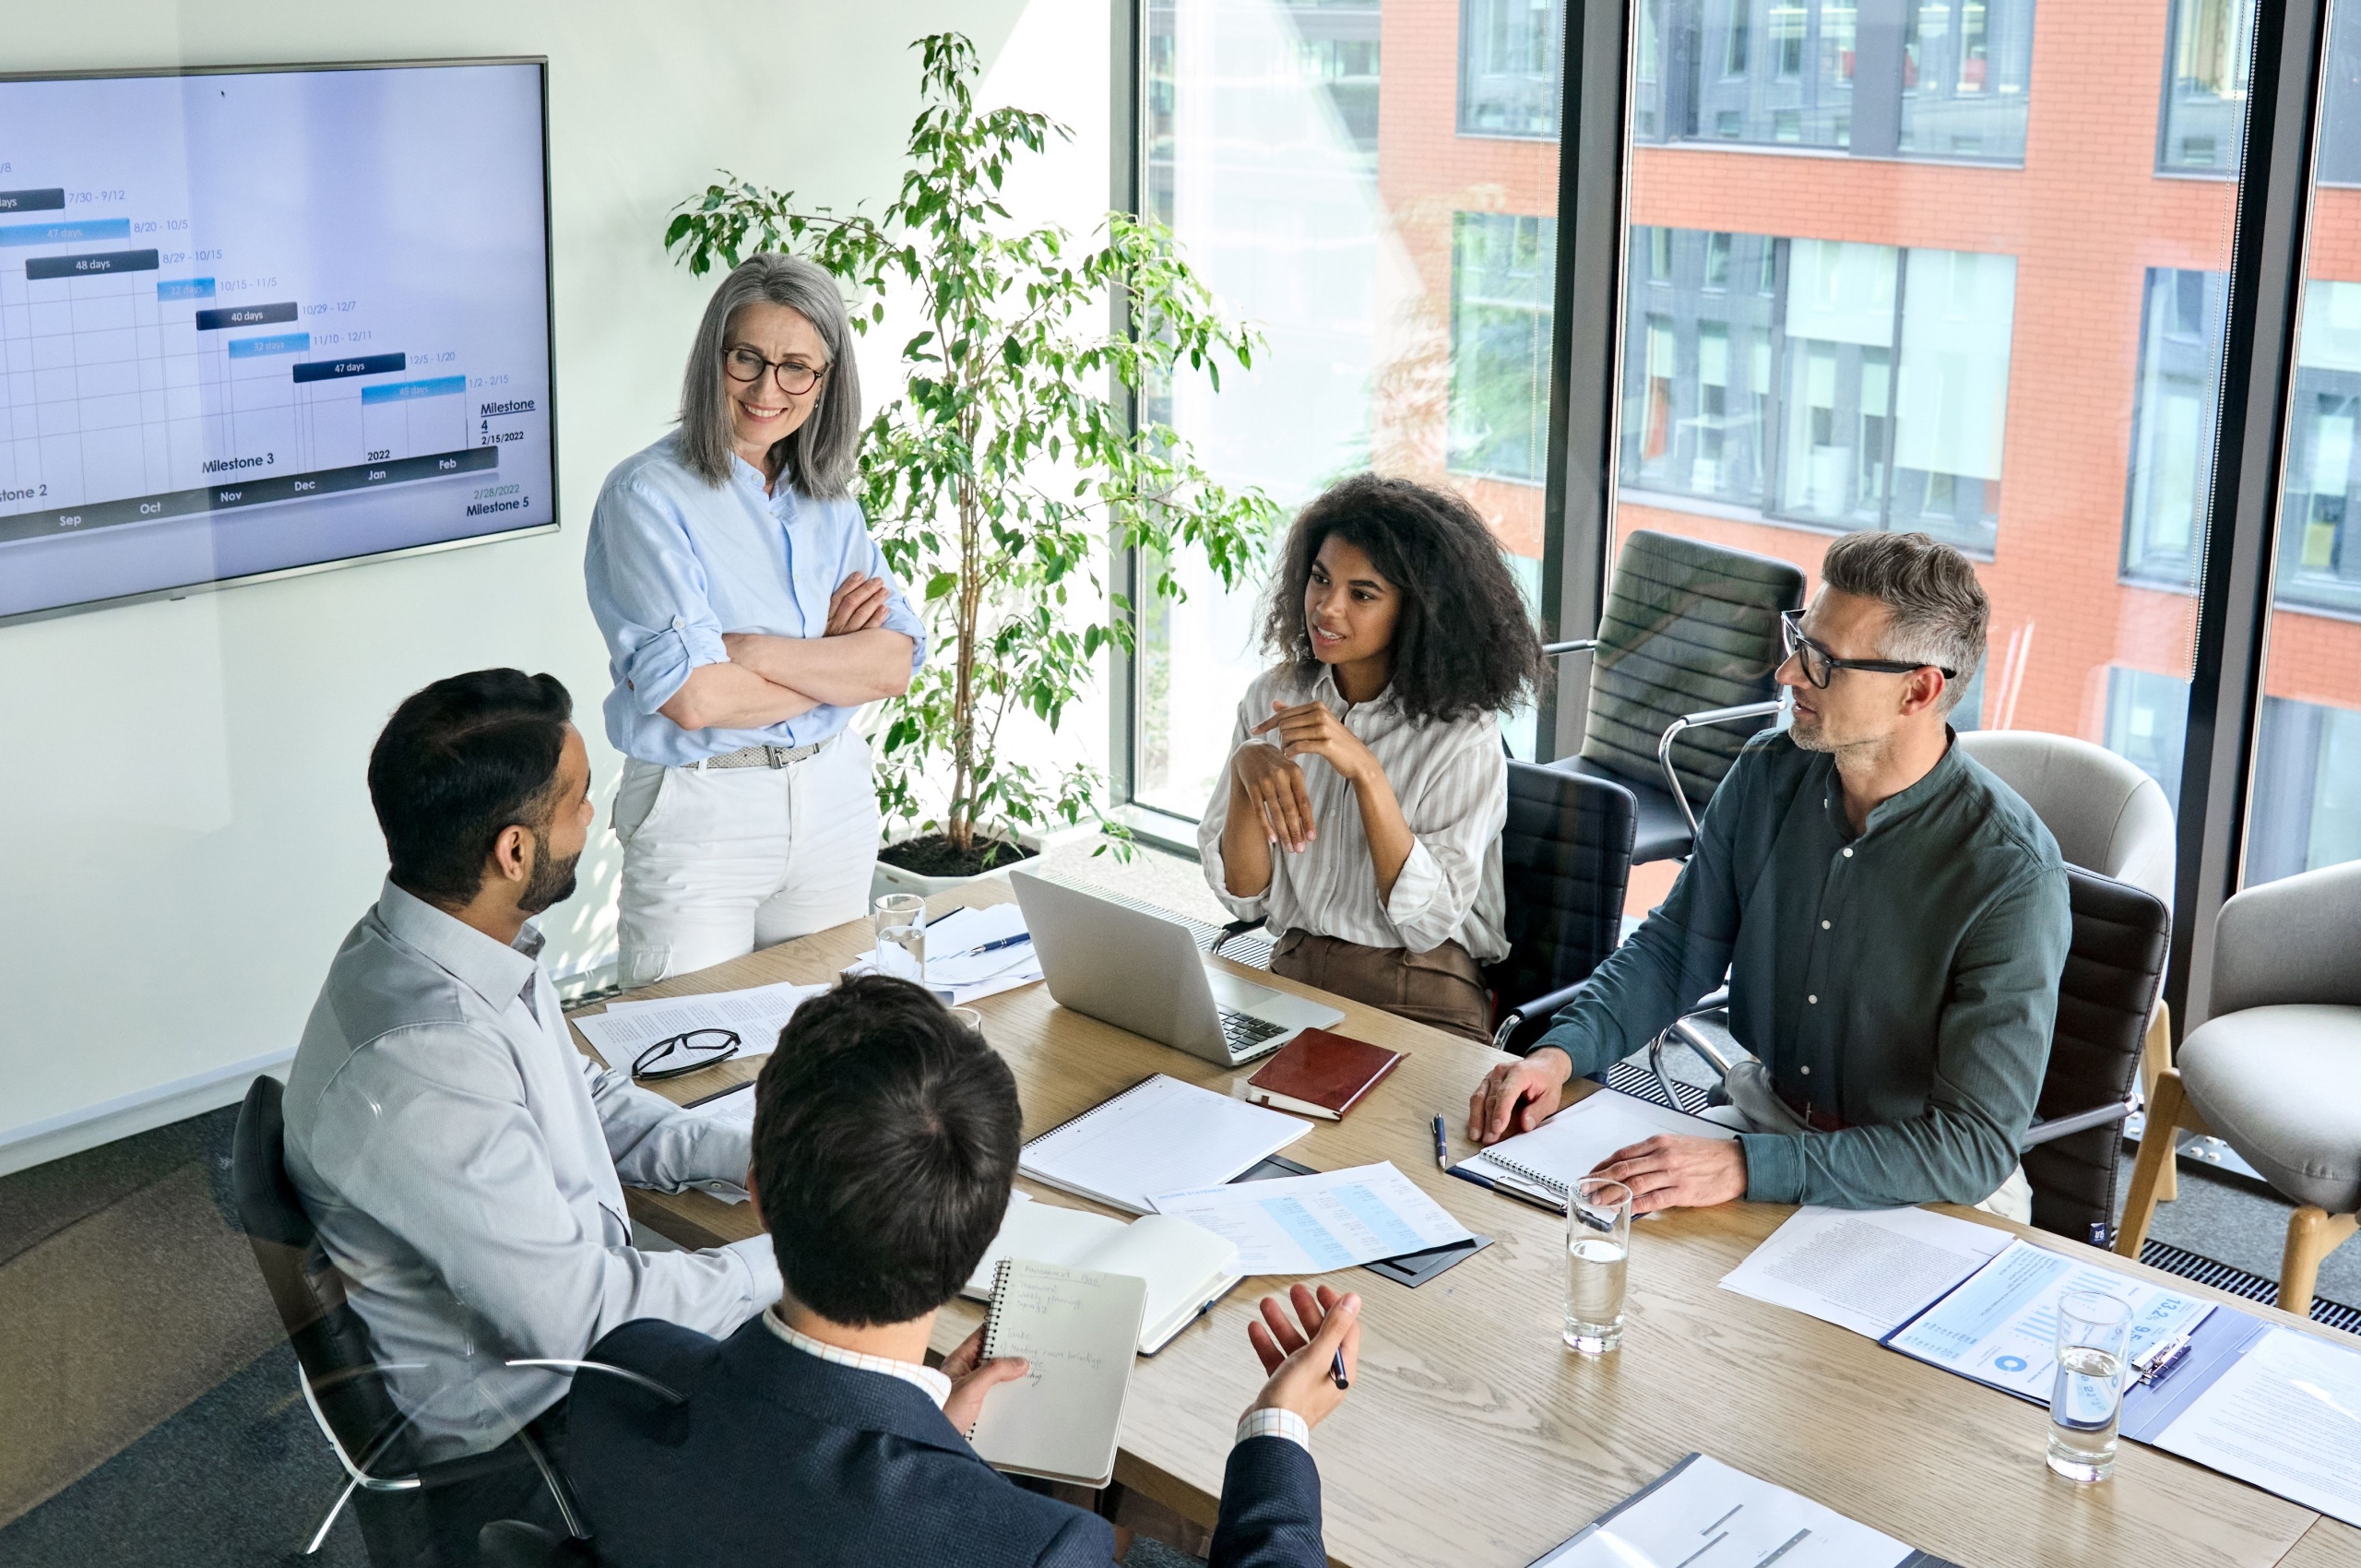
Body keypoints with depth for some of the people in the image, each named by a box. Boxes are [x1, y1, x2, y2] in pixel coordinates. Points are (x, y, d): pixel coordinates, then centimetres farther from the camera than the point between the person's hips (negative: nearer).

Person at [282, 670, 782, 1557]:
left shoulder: (468, 943, -5)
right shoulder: (419, 1069, -34)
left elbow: (587, 1098, 13)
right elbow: (580, 1320, -28)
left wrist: (751, 1157, -1)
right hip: (514, 1436, -9)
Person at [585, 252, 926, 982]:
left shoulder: (828, 501, 8)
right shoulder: (649, 494, -11)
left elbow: (896, 663, -4)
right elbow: (692, 698, -20)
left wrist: (754, 651, -17)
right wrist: (833, 659, -8)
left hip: (834, 803, 5)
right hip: (699, 812, -5)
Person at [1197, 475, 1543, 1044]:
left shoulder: (1463, 732, -8)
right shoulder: (1272, 698, 4)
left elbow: (1429, 922, -15)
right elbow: (1243, 897, 1)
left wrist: (1365, 772, -23)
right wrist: (1246, 770, -17)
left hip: (1421, 1003, -4)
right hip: (1291, 976, 4)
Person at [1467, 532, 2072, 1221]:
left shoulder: (2011, 874, -22)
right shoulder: (1768, 775, -3)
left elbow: (1977, 1146, -25)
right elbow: (1676, 946, 10)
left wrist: (1746, 1167, -34)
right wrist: (1560, 1051, -9)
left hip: (1931, 1199, -5)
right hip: (1762, 1129, 5)